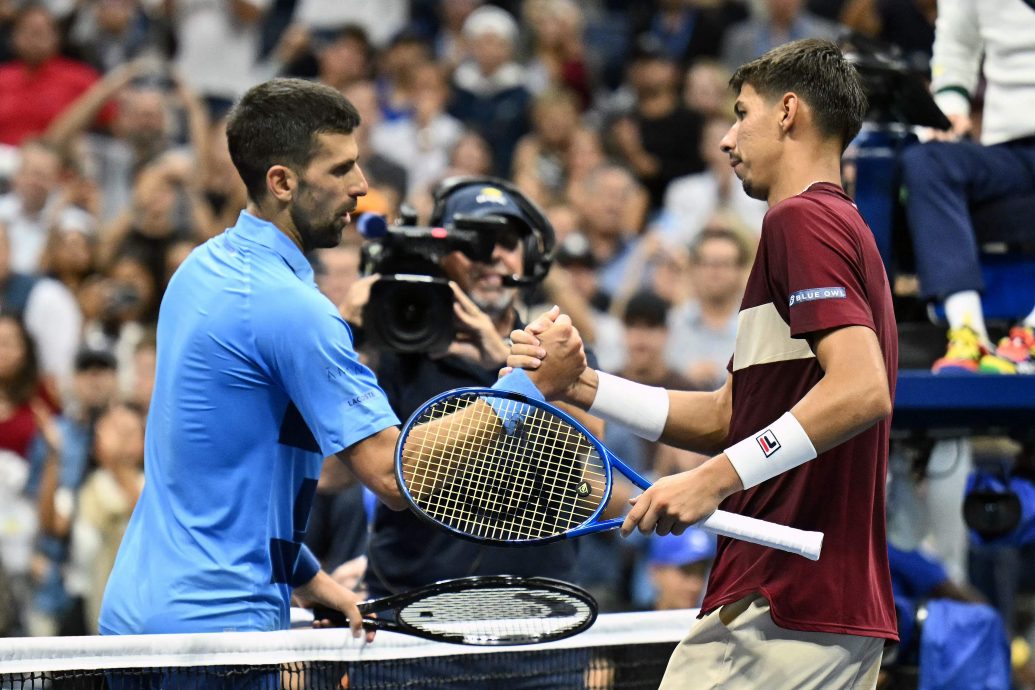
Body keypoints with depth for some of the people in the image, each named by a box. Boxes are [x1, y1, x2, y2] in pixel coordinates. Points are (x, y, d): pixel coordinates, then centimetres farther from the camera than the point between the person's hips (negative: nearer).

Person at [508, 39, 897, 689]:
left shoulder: (802, 218, -9)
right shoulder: (847, 229, 22)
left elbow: (862, 390, -23)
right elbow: (727, 415, 22)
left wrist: (714, 479, -24)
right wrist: (579, 384, 14)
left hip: (782, 605, -10)